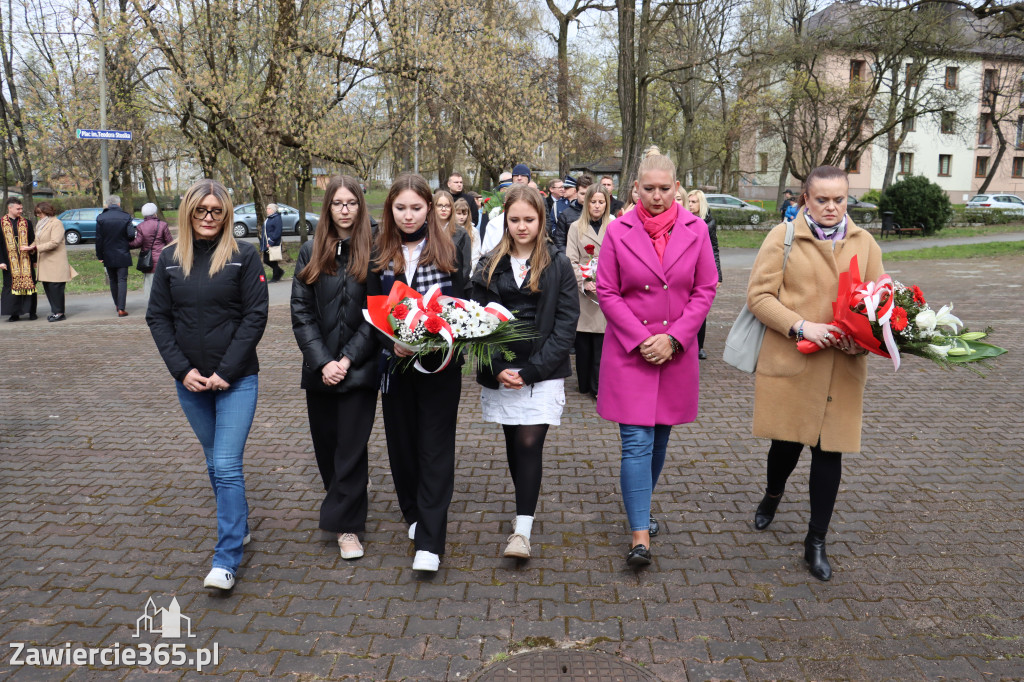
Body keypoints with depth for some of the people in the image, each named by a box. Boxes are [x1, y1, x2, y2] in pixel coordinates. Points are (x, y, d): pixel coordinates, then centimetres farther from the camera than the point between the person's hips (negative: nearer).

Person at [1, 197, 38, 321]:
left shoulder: (27, 223, 8)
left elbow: (33, 242, 9)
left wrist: (35, 259, 4)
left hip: (26, 260, 1)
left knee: (28, 283, 1)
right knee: (12, 285, 2)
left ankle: (32, 312, 9)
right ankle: (15, 313, 8)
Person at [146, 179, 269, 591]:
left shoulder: (244, 256, -5)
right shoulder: (170, 259, 5)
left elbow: (255, 316, -9)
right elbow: (158, 317, 5)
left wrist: (227, 371, -14)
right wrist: (182, 370, -7)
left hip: (237, 381, -4)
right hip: (191, 383, 4)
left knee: (227, 466, -8)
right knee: (215, 464, 16)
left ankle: (226, 560, -2)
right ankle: (239, 526, 35)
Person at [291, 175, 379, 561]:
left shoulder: (374, 252, -3)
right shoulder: (311, 252, 5)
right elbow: (301, 312, 1)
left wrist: (348, 359, -12)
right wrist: (322, 361, -9)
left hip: (359, 367, -3)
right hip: (319, 367, 3)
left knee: (352, 444, -1)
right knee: (325, 441, 13)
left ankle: (346, 524, 9)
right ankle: (343, 493, 39)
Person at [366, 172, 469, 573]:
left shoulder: (448, 252, 1)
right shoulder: (379, 254, 5)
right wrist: (393, 341, -16)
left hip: (439, 363, -2)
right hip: (395, 362, 3)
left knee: (435, 446, -3)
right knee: (401, 439, 12)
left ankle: (429, 541, 0)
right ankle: (413, 513, 35)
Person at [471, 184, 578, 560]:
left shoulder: (558, 266, 0)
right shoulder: (489, 265, 6)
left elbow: (566, 325, -5)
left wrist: (531, 369, -13)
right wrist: (497, 369, -9)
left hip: (543, 374, -3)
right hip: (500, 372, 3)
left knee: (530, 443, -10)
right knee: (513, 443, 12)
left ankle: (522, 529, -4)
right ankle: (525, 509, 33)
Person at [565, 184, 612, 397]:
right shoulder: (576, 227, 11)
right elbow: (571, 260, 3)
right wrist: (584, 283, -13)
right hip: (582, 292, 1)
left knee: (602, 341, -6)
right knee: (583, 341, 4)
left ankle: (599, 386, 0)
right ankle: (585, 383, 17)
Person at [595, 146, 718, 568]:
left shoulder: (695, 230, 1)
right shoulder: (618, 232, -3)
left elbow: (706, 289, 2)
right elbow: (606, 293, -2)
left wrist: (673, 338, -8)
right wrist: (641, 339, -11)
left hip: (677, 352, 2)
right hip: (629, 351, -2)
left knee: (659, 439, 14)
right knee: (636, 442, -6)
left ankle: (641, 508, 35)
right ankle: (640, 534, -1)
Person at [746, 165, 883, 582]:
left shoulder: (864, 243, 8)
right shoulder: (782, 237, -2)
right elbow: (759, 296, -7)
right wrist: (800, 326, -19)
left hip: (841, 368, 3)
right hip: (788, 360, -3)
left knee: (829, 450, 6)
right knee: (786, 442, 7)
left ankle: (816, 543, 21)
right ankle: (773, 493, 44)